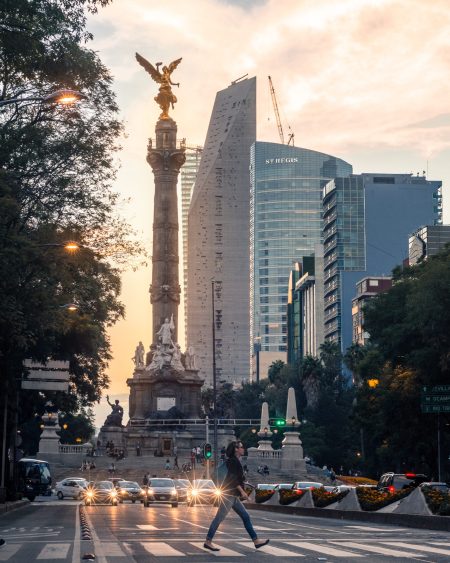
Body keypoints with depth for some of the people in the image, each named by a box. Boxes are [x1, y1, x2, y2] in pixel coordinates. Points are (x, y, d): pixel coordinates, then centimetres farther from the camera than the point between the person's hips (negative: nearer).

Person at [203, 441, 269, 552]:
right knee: (219, 517, -8)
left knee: (245, 516, 8)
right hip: (229, 494, -10)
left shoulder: (236, 461, 18)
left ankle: (256, 541, 9)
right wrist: (242, 491, -19)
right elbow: (233, 478, -19)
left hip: (233, 495, 10)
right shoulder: (233, 461, -11)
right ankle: (208, 542, -5)